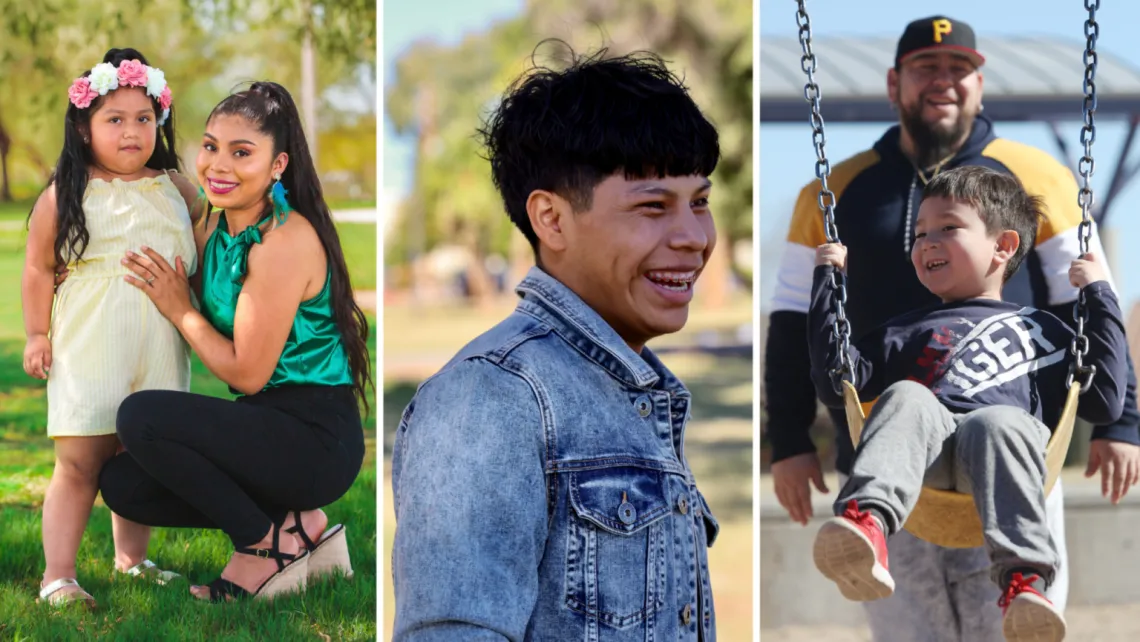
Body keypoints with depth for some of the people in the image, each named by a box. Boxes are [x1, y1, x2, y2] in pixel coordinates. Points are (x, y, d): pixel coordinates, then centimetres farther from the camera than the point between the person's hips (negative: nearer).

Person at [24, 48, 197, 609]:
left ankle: (131, 558, 26)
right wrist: (36, 334, -2)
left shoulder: (174, 189, 7)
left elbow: (202, 252, 19)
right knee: (80, 463, -5)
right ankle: (57, 577, -2)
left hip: (160, 351, 4)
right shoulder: (64, 195, -2)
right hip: (87, 352, -4)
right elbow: (38, 268, 2)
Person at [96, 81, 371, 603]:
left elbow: (246, 372, -17)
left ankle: (270, 545, -6)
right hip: (267, 424, 9)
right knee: (120, 482, 6)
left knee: (142, 417, -22)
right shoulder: (215, 227, 8)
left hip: (317, 439, -9)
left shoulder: (285, 240, -19)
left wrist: (177, 308, -6)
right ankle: (297, 527, 8)